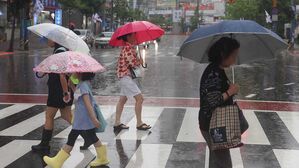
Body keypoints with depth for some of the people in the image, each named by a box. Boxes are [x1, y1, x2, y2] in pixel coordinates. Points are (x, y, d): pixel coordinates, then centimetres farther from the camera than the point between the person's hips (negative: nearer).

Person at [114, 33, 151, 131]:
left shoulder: (130, 47, 14)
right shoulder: (127, 48, -18)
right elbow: (132, 63, -22)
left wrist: (138, 60, 0)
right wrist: (140, 61, -4)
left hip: (125, 76, 11)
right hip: (126, 76, -11)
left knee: (123, 99, 12)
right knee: (139, 98, -9)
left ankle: (117, 123, 17)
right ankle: (139, 123, -4)